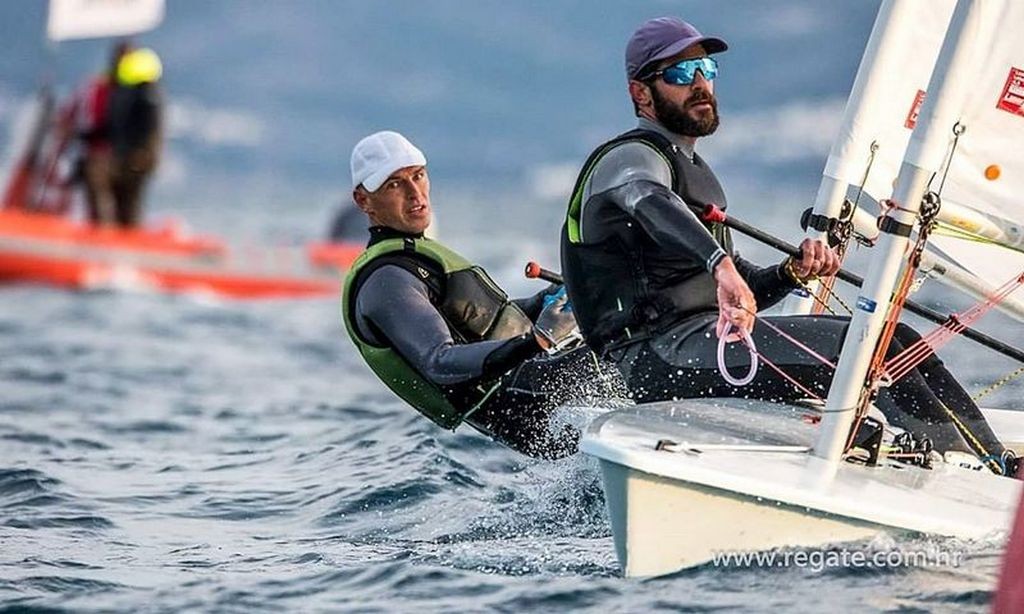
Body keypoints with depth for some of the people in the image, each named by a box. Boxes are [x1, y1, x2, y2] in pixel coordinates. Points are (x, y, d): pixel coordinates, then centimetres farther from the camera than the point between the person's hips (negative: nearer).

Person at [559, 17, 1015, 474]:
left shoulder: (693, 170, 28)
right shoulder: (630, 159, -2)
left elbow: (743, 294, 26)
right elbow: (651, 202, -30)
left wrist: (795, 271, 3)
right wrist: (722, 266, -48)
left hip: (709, 341, 9)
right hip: (663, 354, -9)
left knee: (899, 341, -5)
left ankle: (1000, 463, -11)